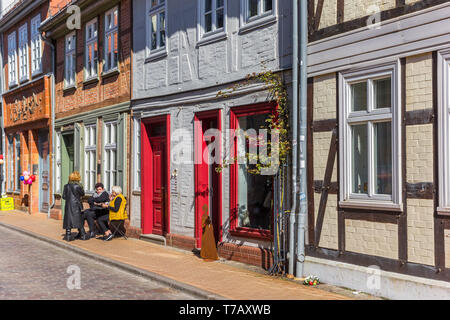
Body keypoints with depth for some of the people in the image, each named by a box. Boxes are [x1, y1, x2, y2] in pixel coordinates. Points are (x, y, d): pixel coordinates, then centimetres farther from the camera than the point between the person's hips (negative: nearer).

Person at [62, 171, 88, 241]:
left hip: (68, 206, 3)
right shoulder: (78, 186, -12)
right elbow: (82, 194, 3)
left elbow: (64, 196, 3)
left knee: (68, 220, 7)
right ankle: (83, 235, 10)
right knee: (79, 220, 6)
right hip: (76, 205, -3)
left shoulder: (66, 186, 0)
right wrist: (82, 188, 19)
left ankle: (68, 235, 4)